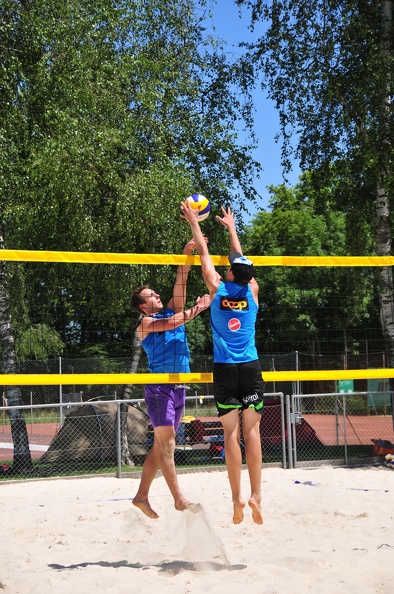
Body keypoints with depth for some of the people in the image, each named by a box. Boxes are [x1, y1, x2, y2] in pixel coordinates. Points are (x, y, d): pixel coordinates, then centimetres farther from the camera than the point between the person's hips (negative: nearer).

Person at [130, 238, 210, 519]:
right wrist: (197, 309, -13)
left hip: (179, 385, 7)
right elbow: (170, 323, -20)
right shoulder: (145, 323, -2)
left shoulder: (172, 310, 17)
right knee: (166, 443, -7)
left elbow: (180, 283, 8)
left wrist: (187, 255, -2)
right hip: (160, 385, -7)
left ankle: (142, 495, 15)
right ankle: (179, 499, -6)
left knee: (161, 444, 9)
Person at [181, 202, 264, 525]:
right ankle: (256, 495, -6)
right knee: (252, 430, -1)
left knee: (232, 433, -2)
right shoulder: (252, 291, 4)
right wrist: (231, 228, 34)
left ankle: (237, 497, -5)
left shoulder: (218, 289, -1)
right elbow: (242, 259, 20)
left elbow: (204, 254, 11)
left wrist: (194, 223, 24)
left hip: (225, 369, -1)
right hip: (251, 367, 1)